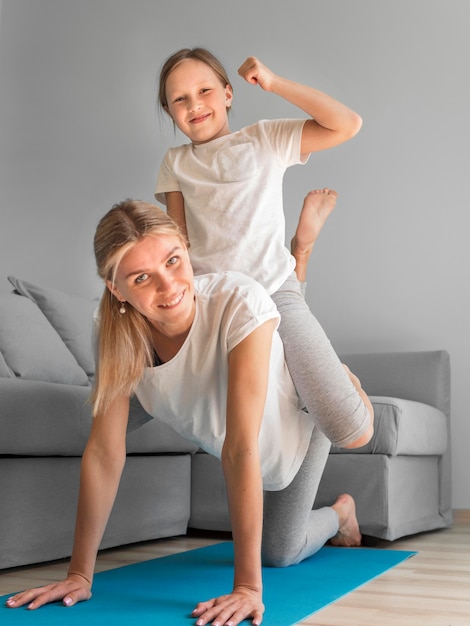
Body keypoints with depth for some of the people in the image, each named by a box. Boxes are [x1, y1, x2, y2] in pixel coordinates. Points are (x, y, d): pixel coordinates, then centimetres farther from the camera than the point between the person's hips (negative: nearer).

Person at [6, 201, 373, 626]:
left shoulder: (240, 303, -45)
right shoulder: (119, 333, -30)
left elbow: (241, 447, -48)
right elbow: (104, 453, -27)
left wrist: (248, 586, -46)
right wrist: (80, 574, -25)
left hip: (298, 419, -4)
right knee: (279, 554, 24)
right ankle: (336, 517, 57)